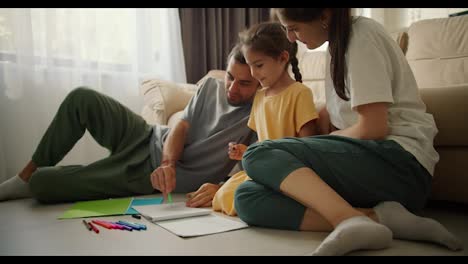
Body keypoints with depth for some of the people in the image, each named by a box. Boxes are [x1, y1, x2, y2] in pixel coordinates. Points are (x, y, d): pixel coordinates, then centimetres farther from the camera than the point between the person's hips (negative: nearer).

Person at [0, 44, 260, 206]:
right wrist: (169, 163, -26)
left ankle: (33, 180, 27)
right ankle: (28, 173, 8)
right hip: (149, 138, 6)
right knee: (81, 98, -11)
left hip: (152, 172, -6)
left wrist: (220, 188, -43)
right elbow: (181, 128, -6)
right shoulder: (211, 86, 0)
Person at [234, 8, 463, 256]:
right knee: (248, 197, -12)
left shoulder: (362, 36, -6)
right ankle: (376, 216, -24)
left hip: (400, 164, -8)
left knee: (259, 154, -20)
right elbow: (330, 116, 19)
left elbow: (372, 129, -13)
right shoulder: (339, 42, 19)